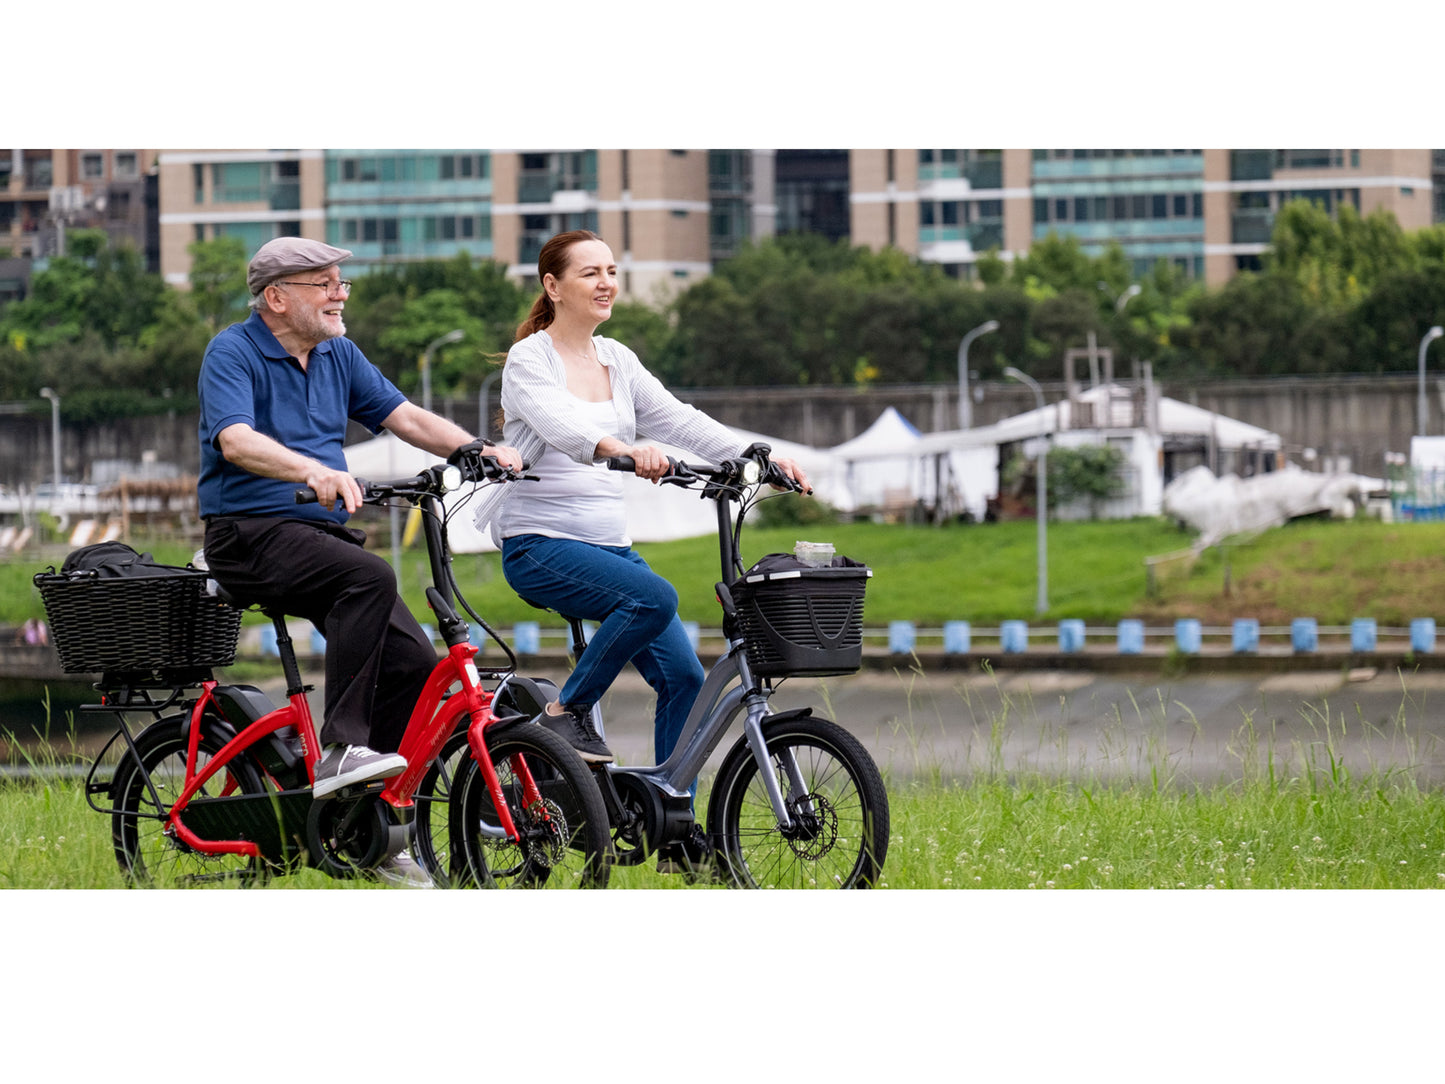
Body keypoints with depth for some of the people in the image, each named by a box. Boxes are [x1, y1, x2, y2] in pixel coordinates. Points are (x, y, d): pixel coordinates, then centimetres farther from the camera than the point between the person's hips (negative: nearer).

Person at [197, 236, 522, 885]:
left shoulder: (337, 355, 14)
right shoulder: (233, 353, -9)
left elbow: (404, 416, 11)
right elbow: (236, 441, -25)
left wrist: (475, 449, -7)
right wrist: (317, 473, -42)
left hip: (321, 532, 7)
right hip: (251, 534, -7)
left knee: (411, 658, -9)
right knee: (370, 578, -34)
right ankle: (339, 750, -32)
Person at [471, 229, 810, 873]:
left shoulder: (617, 361, 15)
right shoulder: (530, 359, -7)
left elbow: (679, 421, 9)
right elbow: (560, 423, -26)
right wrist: (624, 448, -46)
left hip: (608, 543, 7)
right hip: (540, 546, -7)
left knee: (684, 675, -5)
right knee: (654, 597, -32)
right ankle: (566, 713, -15)